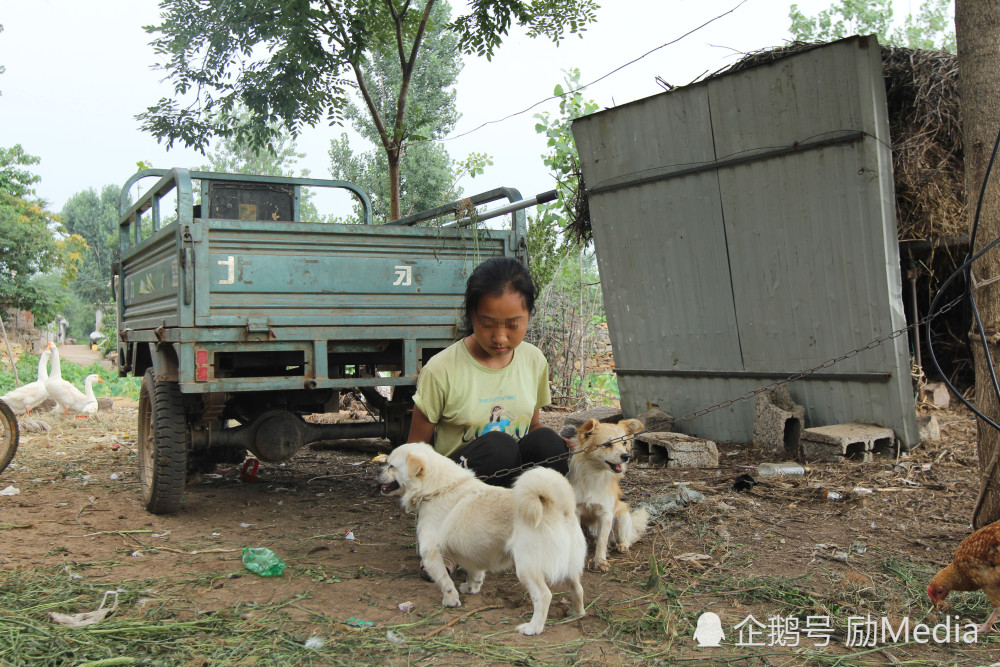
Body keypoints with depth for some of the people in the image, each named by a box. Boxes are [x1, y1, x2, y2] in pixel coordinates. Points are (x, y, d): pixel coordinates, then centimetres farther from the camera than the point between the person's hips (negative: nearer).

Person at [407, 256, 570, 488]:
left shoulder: (535, 361, 2)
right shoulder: (441, 370, -12)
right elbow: (417, 445, -5)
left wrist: (564, 446, -6)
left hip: (516, 468, 4)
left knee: (546, 440, -26)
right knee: (497, 445, -33)